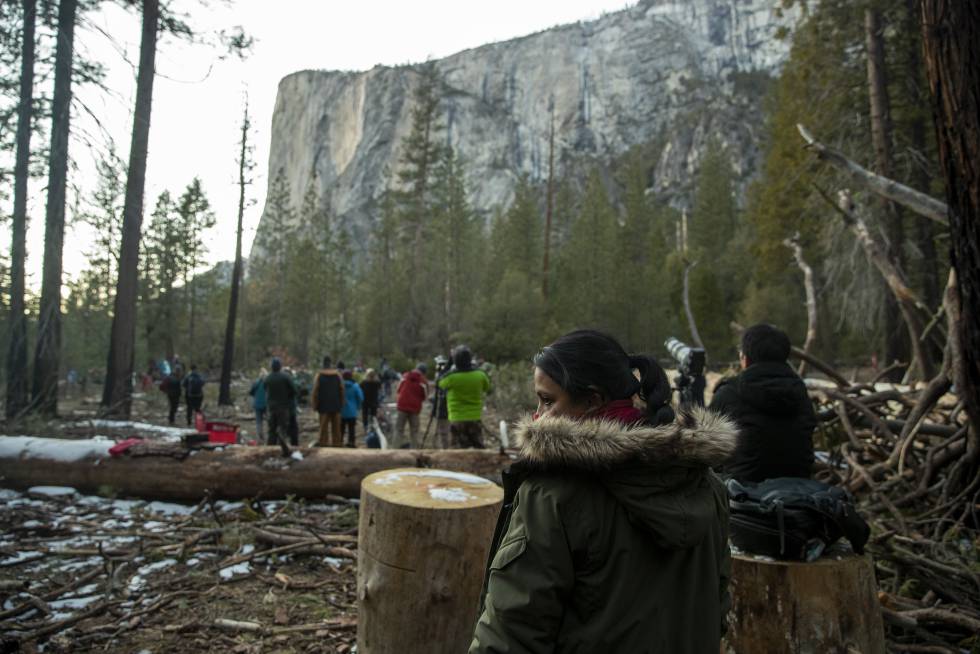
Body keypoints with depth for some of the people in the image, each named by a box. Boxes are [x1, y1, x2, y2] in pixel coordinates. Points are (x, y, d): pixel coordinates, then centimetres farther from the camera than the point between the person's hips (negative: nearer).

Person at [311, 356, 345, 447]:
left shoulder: (319, 375, -6)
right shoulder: (338, 375, 1)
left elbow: (315, 391, -8)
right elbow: (342, 390, 2)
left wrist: (315, 405, 1)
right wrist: (341, 403, 10)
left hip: (324, 406, -2)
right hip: (336, 406, 2)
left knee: (323, 428, 3)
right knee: (336, 428, 9)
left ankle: (324, 444, 2)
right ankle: (337, 444, 12)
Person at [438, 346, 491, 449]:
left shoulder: (450, 377, -16)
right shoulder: (480, 375, -6)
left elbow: (441, 384, 7)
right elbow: (487, 389, 11)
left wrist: (452, 370, 13)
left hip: (457, 419, -2)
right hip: (475, 418, 3)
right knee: (479, 449, 13)